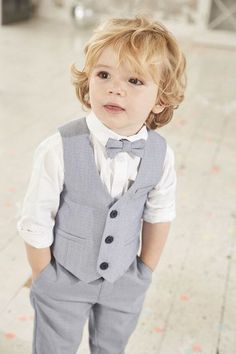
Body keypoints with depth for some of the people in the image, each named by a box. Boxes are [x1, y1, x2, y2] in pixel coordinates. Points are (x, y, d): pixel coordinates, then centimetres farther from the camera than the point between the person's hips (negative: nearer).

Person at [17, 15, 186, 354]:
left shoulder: (161, 154, -18)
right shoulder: (59, 150, -29)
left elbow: (159, 214, -2)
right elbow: (36, 224, -17)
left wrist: (146, 271, 7)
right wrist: (44, 280, -6)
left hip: (125, 281, 3)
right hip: (64, 279, -3)